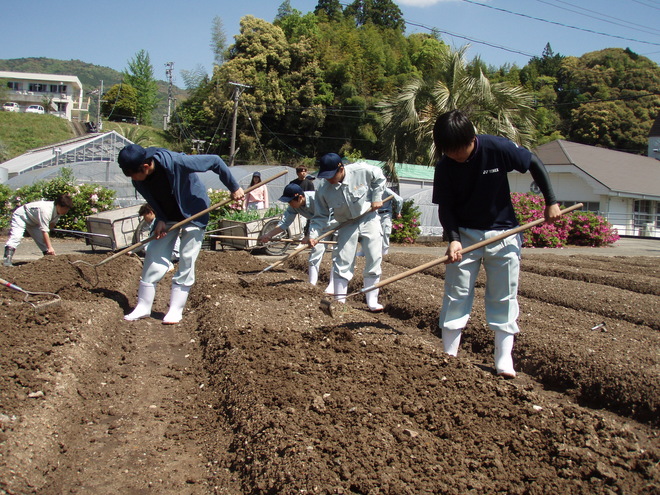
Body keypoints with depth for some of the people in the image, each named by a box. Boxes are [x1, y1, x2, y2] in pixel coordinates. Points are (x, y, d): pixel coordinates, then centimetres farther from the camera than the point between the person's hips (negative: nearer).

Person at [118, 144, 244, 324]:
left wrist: (234, 188, -18)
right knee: (153, 256, 0)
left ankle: (176, 310, 2)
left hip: (193, 214, -5)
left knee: (186, 261, -6)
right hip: (168, 217, 5)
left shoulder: (176, 162, -33)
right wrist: (160, 219, -16)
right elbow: (154, 202, 3)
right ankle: (143, 307, 10)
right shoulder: (139, 181, -14)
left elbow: (215, 161, -25)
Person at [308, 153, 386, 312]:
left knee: (373, 261, -2)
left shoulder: (362, 170, -22)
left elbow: (379, 178, -1)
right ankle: (340, 301, 7)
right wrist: (313, 235, -22)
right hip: (347, 226, 1)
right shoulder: (323, 190, -17)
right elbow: (320, 216, -10)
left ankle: (372, 301, 7)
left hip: (369, 219, -1)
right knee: (342, 263, -3)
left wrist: (376, 198, -8)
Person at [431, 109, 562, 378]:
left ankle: (504, 360, 9)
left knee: (504, 297, 3)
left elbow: (534, 163, -4)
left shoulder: (497, 148, -18)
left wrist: (551, 202, -4)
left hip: (503, 233, -1)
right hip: (465, 235, 1)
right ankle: (448, 355, 8)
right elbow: (445, 208, -8)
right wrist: (453, 239, -24)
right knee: (455, 295, 0)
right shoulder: (444, 167, -13)